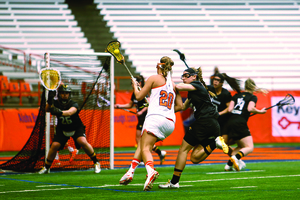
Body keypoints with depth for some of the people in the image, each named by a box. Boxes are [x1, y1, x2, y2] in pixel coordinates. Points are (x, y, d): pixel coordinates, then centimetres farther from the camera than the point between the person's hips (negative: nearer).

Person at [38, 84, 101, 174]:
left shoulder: (74, 104, -26)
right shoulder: (55, 103, -15)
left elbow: (70, 112, -48)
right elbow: (47, 109, -33)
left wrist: (60, 112, -68)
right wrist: (49, 100, -52)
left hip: (77, 128, -2)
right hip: (62, 129, 3)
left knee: (83, 142, -27)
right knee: (55, 145, -15)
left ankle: (96, 162, -9)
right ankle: (46, 167, 5)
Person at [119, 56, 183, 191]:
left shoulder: (154, 78, 5)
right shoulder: (173, 84, 19)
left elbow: (139, 96, 8)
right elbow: (179, 106, 18)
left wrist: (135, 85, 26)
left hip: (155, 117, -6)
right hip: (170, 122, 6)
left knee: (145, 148, -15)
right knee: (142, 143, 21)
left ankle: (150, 171, -44)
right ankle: (131, 172, 13)